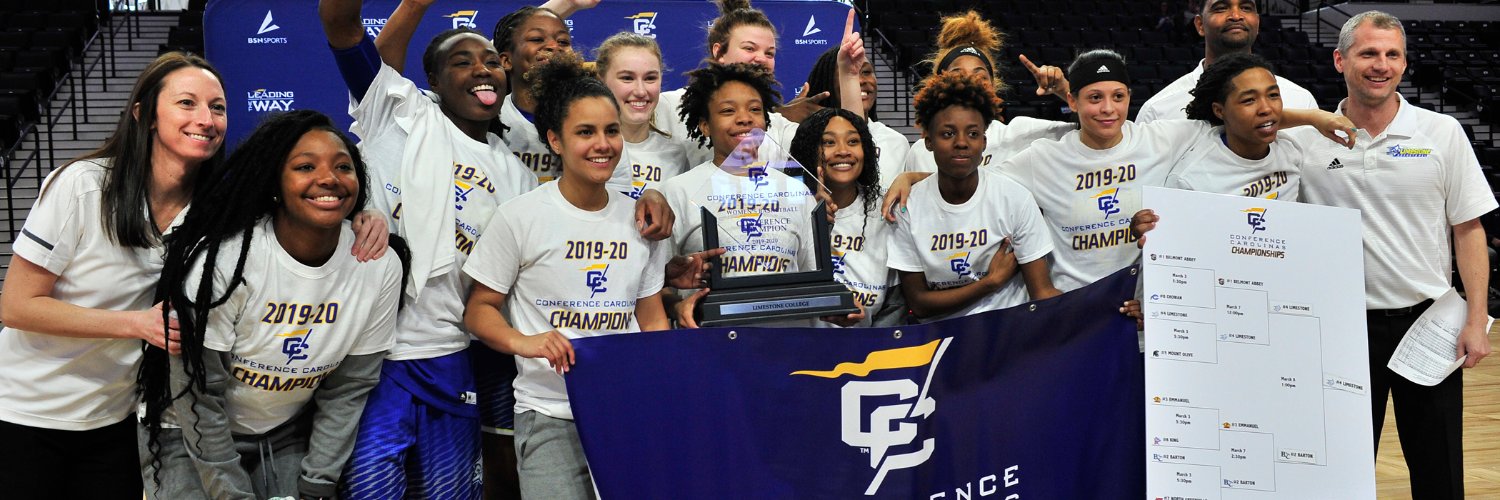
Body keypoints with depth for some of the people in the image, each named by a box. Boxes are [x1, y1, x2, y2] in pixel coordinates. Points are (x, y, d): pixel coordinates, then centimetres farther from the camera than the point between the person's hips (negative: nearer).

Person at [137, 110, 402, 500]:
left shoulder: (381, 268, -15)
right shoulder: (223, 260, -25)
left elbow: (348, 390, -5)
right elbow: (198, 394, -18)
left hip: (288, 437, 3)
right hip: (190, 435, -3)